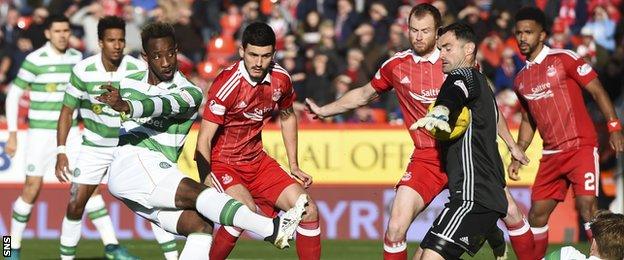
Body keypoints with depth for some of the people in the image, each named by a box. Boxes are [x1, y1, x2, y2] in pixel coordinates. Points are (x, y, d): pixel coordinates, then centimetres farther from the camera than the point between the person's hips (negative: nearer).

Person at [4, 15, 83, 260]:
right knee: (32, 188, -5)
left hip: (70, 131, 4)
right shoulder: (35, 60, -10)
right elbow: (13, 94, -4)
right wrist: (12, 134, -6)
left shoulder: (76, 58, 4)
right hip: (40, 132, -4)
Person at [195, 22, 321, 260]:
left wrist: (294, 165, 19)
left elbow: (287, 117, 19)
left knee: (308, 211, -3)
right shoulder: (227, 85, -23)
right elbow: (204, 139, -23)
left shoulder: (281, 79, -3)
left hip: (257, 161, 7)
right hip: (222, 164, -7)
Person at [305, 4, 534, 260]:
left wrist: (512, 145, 15)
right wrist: (322, 111, 21)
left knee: (511, 213, -4)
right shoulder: (396, 65, 0)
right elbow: (364, 94, 20)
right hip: (426, 159, 0)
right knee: (395, 229, -13)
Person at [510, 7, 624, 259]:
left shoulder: (564, 59, -6)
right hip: (551, 154, 6)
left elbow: (597, 91, -6)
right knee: (537, 214, 7)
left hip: (581, 147, -6)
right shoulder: (521, 79, 13)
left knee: (587, 207, -20)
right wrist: (517, 157, 17)